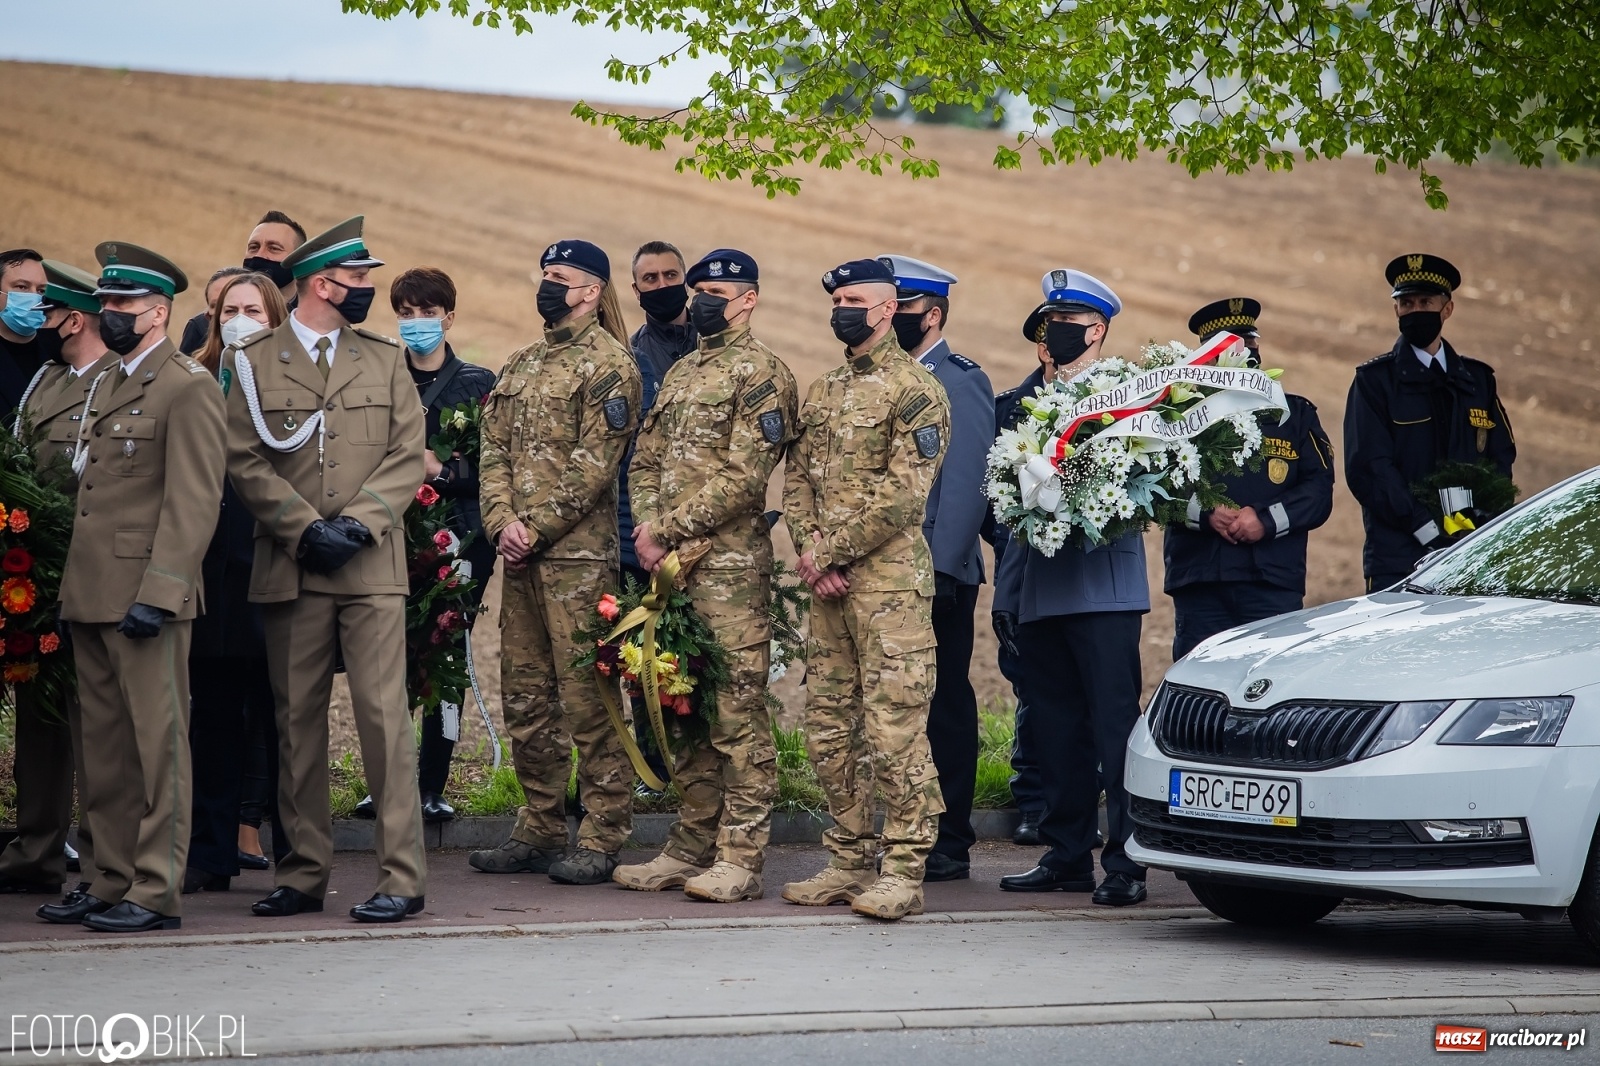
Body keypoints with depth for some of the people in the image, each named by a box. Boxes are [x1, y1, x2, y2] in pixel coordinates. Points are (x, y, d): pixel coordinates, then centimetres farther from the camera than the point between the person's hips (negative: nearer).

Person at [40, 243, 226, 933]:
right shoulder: (109, 387, 20)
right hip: (92, 594, 9)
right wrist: (74, 588, 15)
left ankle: (157, 893, -3)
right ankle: (112, 882, 17)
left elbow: (194, 503, -14)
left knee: (156, 742, -5)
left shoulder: (188, 388, -8)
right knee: (104, 747, 11)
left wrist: (157, 592, -21)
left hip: (146, 598, -9)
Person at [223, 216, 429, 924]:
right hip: (290, 569, 0)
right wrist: (305, 528, -11)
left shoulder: (385, 359, 14)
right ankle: (303, 872, 13)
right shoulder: (252, 361, 6)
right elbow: (244, 460, 0)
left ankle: (402, 877, -6)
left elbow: (407, 458, 6)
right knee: (297, 720, 5)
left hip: (373, 567, 0)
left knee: (384, 715, -7)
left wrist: (358, 524, -9)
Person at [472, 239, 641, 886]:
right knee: (524, 697, 10)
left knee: (585, 698, -6)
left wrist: (536, 529, -14)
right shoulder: (520, 366, 18)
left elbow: (592, 465, -13)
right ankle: (540, 830, 18)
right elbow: (494, 450, 12)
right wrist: (503, 521, -5)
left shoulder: (609, 365, -5)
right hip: (520, 557, 8)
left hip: (579, 555, -8)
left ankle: (602, 838, -2)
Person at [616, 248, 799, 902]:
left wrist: (667, 528, -15)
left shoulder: (761, 373, -6)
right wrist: (648, 530, -2)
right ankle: (692, 844, 18)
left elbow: (743, 477, -15)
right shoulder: (681, 374, 20)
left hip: (731, 565, -8)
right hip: (672, 565, 8)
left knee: (737, 711, -6)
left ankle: (740, 859, -4)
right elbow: (647, 462, 17)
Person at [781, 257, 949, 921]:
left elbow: (902, 494, -15)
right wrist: (809, 552, -4)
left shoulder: (916, 391, -6)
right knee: (828, 725, 9)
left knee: (893, 724, -8)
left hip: (890, 578, -8)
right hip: (829, 586, 8)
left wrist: (828, 551, -13)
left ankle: (904, 872, -4)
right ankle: (849, 861, 18)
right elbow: (797, 480, 14)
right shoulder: (821, 393, 18)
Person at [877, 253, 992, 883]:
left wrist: (940, 570, -20)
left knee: (943, 706, -3)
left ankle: (949, 846, 1)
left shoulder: (961, 381, -7)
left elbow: (968, 481, -15)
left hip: (939, 575, -8)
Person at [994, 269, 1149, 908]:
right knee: (1056, 728, 10)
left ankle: (1124, 863, -6)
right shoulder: (1023, 401, 16)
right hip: (1038, 588, 6)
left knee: (1114, 724, -8)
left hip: (1104, 585, -6)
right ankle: (1067, 856, 17)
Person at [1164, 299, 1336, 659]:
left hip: (1275, 582, 0)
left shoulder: (1295, 413, 16)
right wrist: (1205, 514, -14)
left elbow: (1319, 489, 5)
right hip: (1198, 584, 0)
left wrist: (1266, 520, -11)